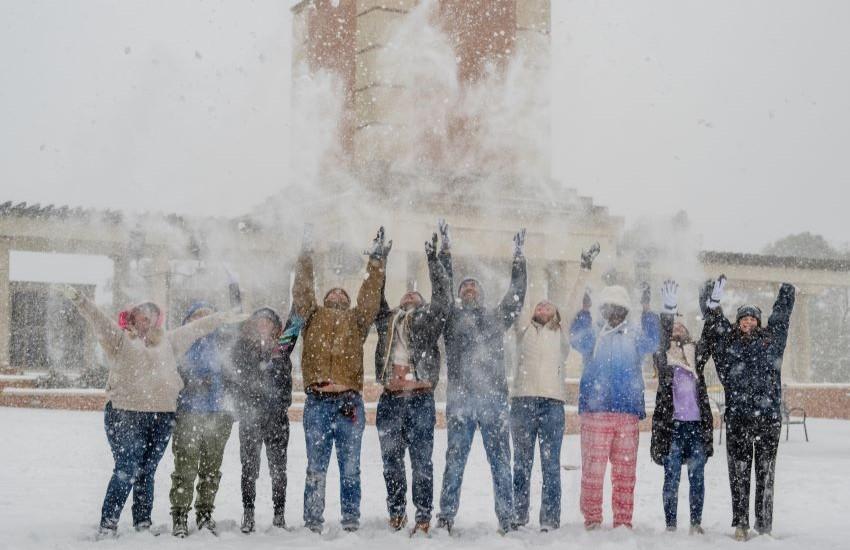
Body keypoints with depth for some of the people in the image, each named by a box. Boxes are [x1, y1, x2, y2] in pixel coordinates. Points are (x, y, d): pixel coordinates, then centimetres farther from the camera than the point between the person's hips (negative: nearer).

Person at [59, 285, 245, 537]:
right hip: (126, 414, -5)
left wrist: (224, 318, 34)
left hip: (162, 416, 5)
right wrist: (78, 299, -21)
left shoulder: (167, 341, 22)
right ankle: (108, 525, -3)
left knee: (147, 472, 10)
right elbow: (97, 318, -6)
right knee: (126, 471, -8)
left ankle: (143, 524, 17)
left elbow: (195, 328, 28)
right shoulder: (120, 338, 7)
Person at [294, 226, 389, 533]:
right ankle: (313, 524, 6)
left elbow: (370, 297, 11)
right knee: (316, 468, 2)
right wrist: (305, 258, 9)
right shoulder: (313, 317, 19)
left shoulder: (356, 320, 20)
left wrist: (377, 262, 8)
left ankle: (351, 521, 9)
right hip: (317, 402, -1)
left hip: (350, 402, 1)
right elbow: (302, 291, 11)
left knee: (350, 469, 4)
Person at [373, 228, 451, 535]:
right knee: (391, 461, 7)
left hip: (421, 399, -3)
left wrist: (434, 261, -5)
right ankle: (396, 514, 17)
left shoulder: (428, 321, 11)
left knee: (422, 461, -2)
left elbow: (442, 297, 0)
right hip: (390, 400, 3)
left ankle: (423, 517, 3)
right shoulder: (387, 321, 18)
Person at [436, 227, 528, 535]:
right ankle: (446, 517, 5)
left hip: (494, 397, 2)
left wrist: (518, 258, 17)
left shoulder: (497, 318, 20)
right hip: (460, 397, -2)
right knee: (455, 460, 0)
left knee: (501, 462, 2)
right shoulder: (452, 317, 14)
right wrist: (445, 255, 1)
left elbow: (516, 295, 17)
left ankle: (507, 520, 5)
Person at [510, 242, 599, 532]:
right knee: (521, 464, 3)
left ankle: (550, 522, -2)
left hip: (553, 402, 0)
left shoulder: (561, 333, 19)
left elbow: (573, 302, 16)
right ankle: (517, 518, 6)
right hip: (523, 399, 0)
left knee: (551, 465, -2)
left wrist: (585, 269, 13)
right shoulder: (523, 331, 19)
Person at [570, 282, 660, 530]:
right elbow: (578, 340, -11)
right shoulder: (593, 332, 10)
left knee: (625, 469, 3)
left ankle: (624, 521, 9)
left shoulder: (634, 334, 14)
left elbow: (650, 343, -5)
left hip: (628, 410, 2)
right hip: (595, 410, -2)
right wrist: (585, 311, -20)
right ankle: (591, 519, 1)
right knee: (593, 466, -4)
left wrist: (647, 310, -13)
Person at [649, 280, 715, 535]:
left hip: (697, 425, 3)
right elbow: (661, 341, -13)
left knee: (697, 477, 6)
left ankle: (696, 523, 14)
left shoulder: (697, 359, 13)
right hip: (671, 426, -3)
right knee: (672, 478, 1)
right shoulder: (663, 361, 3)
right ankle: (670, 525, 6)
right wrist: (668, 312, -27)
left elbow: (708, 339, 2)